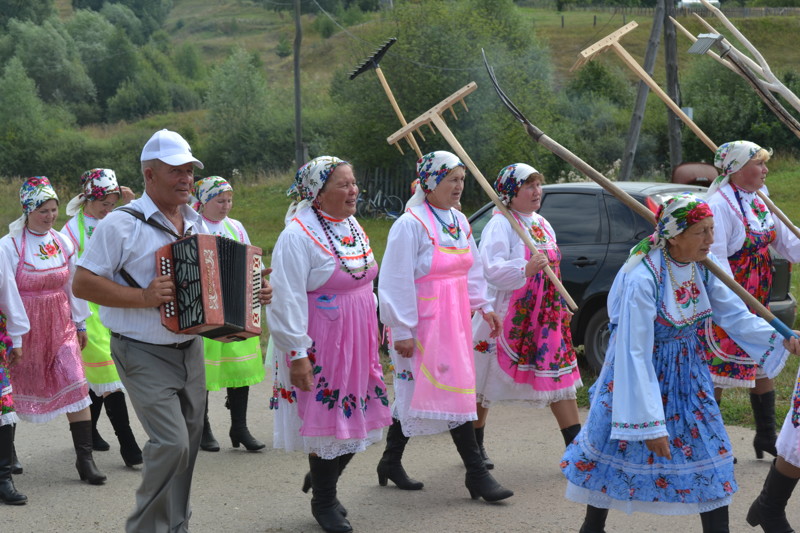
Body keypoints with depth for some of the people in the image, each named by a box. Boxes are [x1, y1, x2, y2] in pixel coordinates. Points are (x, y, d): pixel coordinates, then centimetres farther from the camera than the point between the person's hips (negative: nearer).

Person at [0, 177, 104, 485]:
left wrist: (80, 323, 15)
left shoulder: (63, 243, 4)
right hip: (25, 327, -3)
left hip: (61, 324, 3)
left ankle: (84, 458, -5)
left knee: (76, 384, -8)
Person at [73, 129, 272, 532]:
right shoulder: (122, 224, -11)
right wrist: (143, 297, -24)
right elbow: (82, 284, -14)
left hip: (190, 350, 7)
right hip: (143, 355, -7)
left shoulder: (196, 224, 11)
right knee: (171, 442, -15)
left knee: (187, 443, 12)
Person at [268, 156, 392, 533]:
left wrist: (372, 332, 20)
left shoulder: (353, 227, 8)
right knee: (326, 421, 1)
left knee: (358, 419, 11)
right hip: (321, 346, -8)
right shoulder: (298, 236, -17)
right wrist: (296, 353, -21)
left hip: (358, 343, 8)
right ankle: (323, 502, 20)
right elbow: (287, 300, -19)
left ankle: (322, 480, 34)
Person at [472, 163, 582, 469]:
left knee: (560, 376, 3)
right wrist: (525, 270, -37)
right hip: (508, 317, -7)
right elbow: (492, 269, -24)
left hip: (545, 317, 7)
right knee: (487, 380, 6)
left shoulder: (541, 224, 13)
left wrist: (561, 307, 23)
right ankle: (474, 445, 22)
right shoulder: (500, 225, -13)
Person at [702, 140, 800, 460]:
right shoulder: (719, 204, -18)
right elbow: (715, 260, -24)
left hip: (758, 302, 9)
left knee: (762, 368, 14)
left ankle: (767, 438, 26)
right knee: (717, 372, -2)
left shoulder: (759, 202, 9)